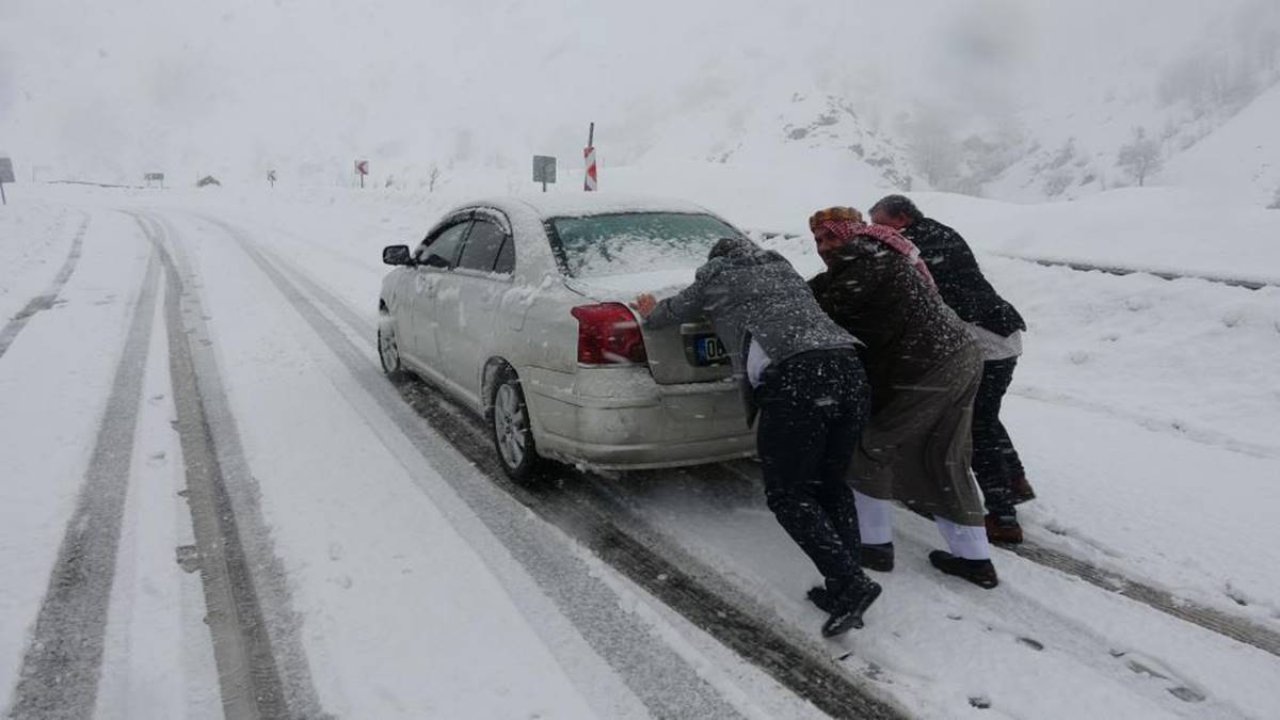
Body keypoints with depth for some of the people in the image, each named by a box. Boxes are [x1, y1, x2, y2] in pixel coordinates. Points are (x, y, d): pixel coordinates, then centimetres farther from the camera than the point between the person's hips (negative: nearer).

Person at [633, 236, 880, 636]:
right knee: (830, 483, 17)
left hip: (794, 376, -6)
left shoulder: (715, 278, 19)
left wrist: (651, 313, 58)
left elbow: (674, 310, 35)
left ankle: (851, 583, -10)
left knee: (788, 495, 2)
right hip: (848, 365, 6)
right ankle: (844, 588, 16)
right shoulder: (783, 267, 33)